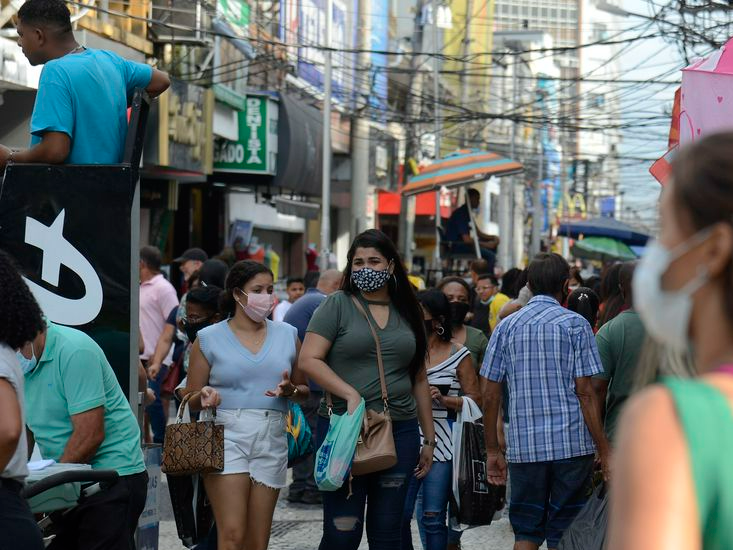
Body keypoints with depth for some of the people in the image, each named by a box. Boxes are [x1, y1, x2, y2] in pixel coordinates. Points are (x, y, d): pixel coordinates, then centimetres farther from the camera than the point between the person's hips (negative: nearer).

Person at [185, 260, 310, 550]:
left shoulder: (287, 335, 12)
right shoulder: (209, 338, 4)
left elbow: (304, 391, 18)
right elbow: (191, 400, 8)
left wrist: (290, 390, -5)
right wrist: (205, 396, -15)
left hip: (271, 440, 3)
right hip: (226, 436, -3)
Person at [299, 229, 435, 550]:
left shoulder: (407, 313, 13)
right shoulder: (338, 305, 1)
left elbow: (419, 381, 18)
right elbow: (309, 360, -8)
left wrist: (429, 439, 15)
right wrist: (351, 395, -19)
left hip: (400, 431, 4)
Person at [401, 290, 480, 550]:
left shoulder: (458, 355, 0)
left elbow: (475, 401, 0)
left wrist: (444, 400, -14)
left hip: (441, 447, -3)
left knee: (432, 519, 0)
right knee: (399, 515, -1)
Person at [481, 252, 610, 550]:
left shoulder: (507, 327, 7)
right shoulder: (575, 324, -2)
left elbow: (489, 395, 5)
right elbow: (585, 393, -7)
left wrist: (492, 450, 12)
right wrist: (604, 451, -4)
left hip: (524, 447, 2)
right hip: (572, 445, -2)